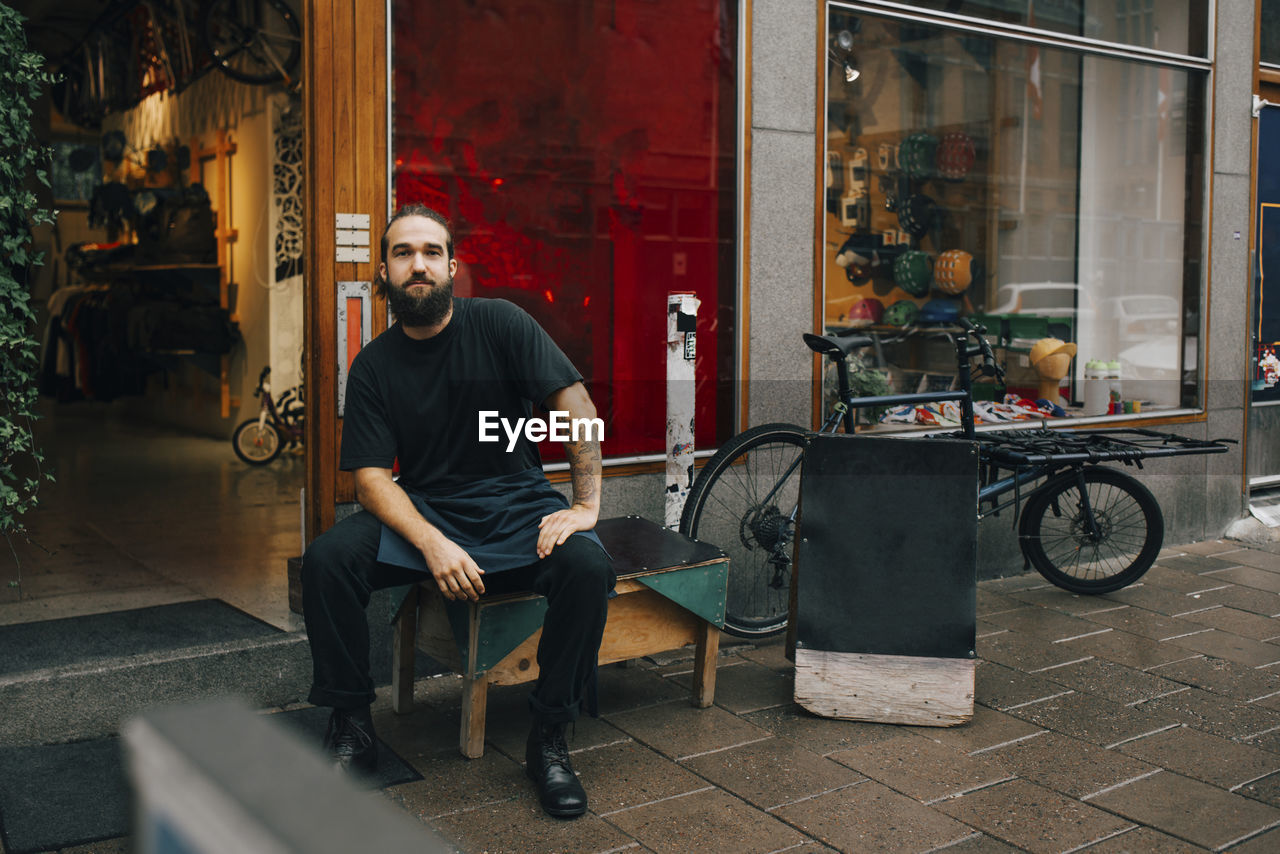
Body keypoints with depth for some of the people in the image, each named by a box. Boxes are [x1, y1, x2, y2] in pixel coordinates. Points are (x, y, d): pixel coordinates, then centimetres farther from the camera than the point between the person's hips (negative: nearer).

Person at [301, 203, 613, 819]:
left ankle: (549, 737, -11)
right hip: (422, 512, 2)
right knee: (327, 559, -24)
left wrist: (586, 504, -18)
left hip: (516, 509, -1)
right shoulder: (373, 365, 0)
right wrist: (432, 544, -24)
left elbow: (576, 403, -9)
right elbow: (371, 479, -7)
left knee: (587, 565, -30)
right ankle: (351, 728, -5)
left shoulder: (498, 323, -4)